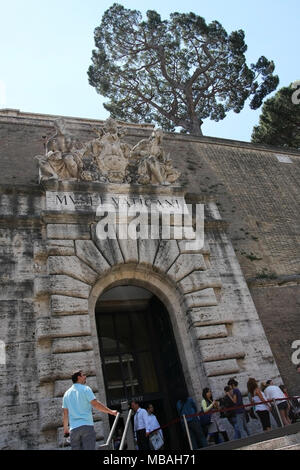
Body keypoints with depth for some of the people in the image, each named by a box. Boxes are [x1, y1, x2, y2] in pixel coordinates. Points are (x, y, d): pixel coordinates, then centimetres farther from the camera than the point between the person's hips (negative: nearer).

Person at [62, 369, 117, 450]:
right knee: (89, 448, -7)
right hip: (87, 425, -5)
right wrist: (111, 411, -2)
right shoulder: (85, 389, -1)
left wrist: (65, 428, 28)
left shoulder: (67, 393, 15)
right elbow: (95, 404, -9)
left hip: (73, 428, 5)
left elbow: (65, 413, 15)